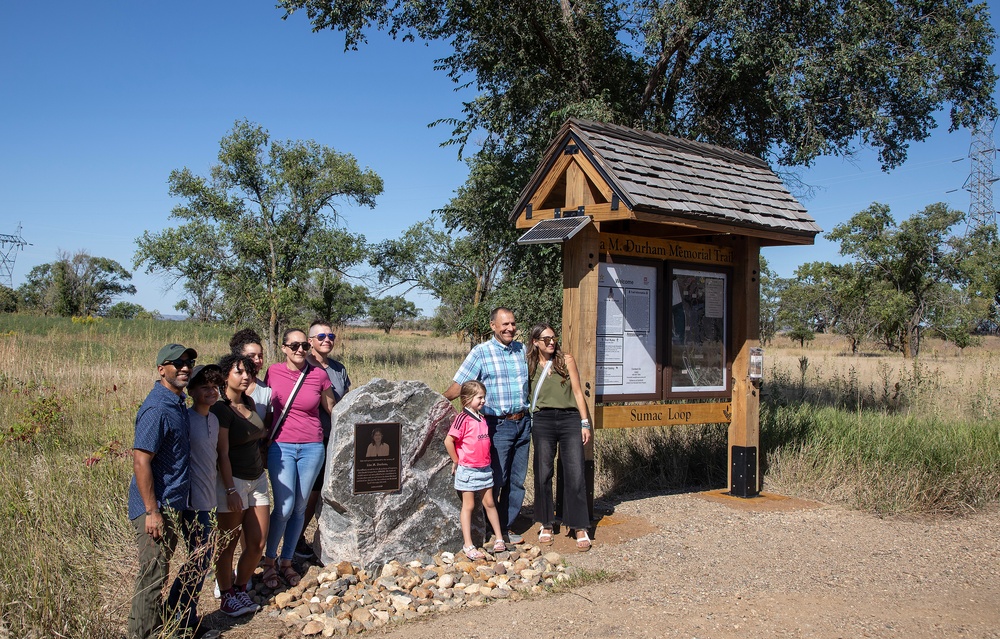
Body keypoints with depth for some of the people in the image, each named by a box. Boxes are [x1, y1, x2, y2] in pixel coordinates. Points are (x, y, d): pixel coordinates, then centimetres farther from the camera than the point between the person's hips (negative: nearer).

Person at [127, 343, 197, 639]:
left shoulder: (178, 402, 10)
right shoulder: (157, 408, -20)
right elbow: (141, 461, -23)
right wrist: (152, 511, -23)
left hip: (173, 504, 9)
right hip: (156, 506, -9)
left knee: (159, 571, 19)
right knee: (153, 575, 0)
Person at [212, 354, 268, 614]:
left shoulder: (249, 402, 10)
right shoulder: (221, 409, -13)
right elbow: (222, 453, -16)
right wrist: (231, 490, -18)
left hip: (258, 479, 7)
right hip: (233, 482, -7)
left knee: (258, 543, 8)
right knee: (229, 543, 6)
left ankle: (240, 588, 26)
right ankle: (227, 596, 20)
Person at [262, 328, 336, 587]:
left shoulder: (319, 375, -2)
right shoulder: (273, 372, -1)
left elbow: (331, 409, 11)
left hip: (312, 447, 1)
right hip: (281, 447, -1)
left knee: (300, 507, 7)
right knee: (284, 507, -8)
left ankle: (286, 562, 24)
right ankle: (269, 560, 14)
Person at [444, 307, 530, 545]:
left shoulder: (522, 350, 9)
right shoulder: (481, 352, -4)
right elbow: (459, 384, -9)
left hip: (523, 422, 5)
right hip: (498, 425, -5)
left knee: (517, 479, 9)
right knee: (496, 479, -3)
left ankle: (507, 526, 21)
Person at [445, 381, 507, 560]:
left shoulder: (482, 419, 9)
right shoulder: (463, 418, -15)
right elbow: (448, 441, -19)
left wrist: (485, 460, 13)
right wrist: (456, 461, -10)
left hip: (484, 469, 7)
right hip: (468, 470, -7)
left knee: (489, 503, 14)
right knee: (468, 506, 1)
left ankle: (499, 538, 23)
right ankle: (468, 546, 6)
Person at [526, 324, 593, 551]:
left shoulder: (566, 360, 6)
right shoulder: (529, 365, 7)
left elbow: (577, 392, 5)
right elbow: (526, 395, 13)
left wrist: (585, 423, 1)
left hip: (570, 419, -1)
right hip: (542, 421, 1)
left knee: (575, 474, -4)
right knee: (543, 474, 5)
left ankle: (580, 529, 4)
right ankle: (546, 525, 20)